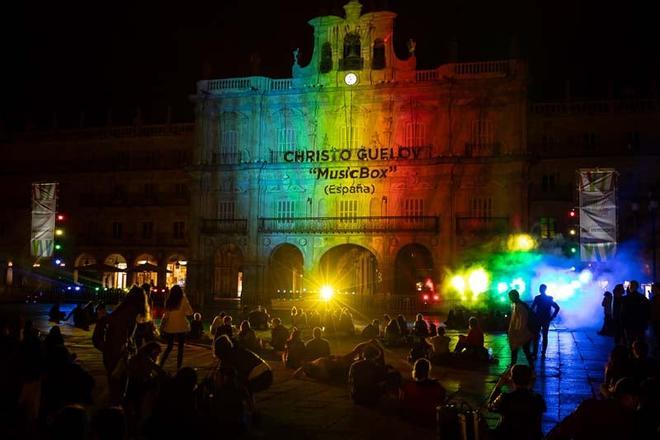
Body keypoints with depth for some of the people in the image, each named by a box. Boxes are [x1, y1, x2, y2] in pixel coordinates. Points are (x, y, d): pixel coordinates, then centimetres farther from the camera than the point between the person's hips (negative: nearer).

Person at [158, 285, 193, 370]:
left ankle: (160, 364, 10)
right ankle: (178, 367, 3)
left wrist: (162, 326, 13)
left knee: (169, 346, 17)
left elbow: (165, 315, 4)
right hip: (181, 327, -3)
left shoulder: (168, 301, 0)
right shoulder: (183, 300, -7)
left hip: (170, 327, 3)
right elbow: (190, 312, 0)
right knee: (180, 347, 5)